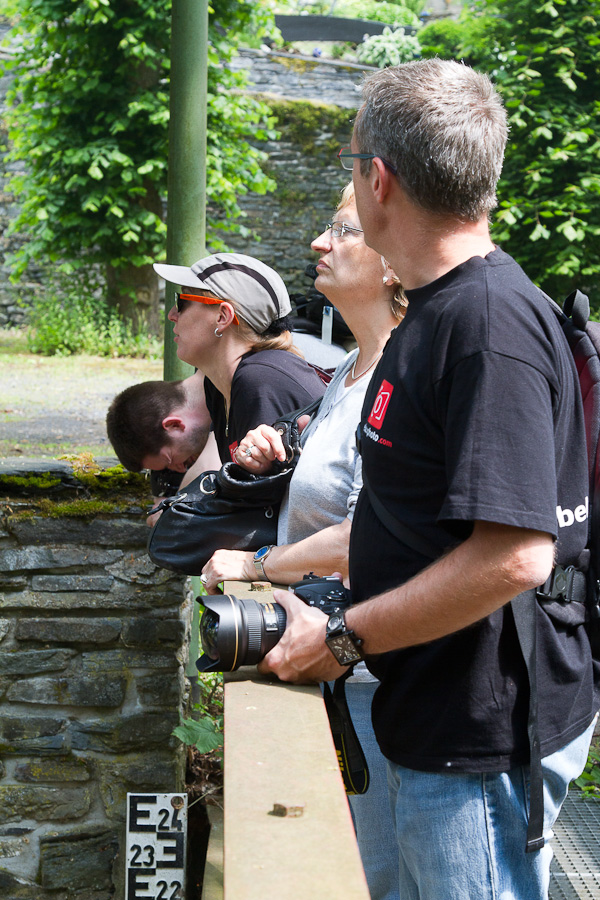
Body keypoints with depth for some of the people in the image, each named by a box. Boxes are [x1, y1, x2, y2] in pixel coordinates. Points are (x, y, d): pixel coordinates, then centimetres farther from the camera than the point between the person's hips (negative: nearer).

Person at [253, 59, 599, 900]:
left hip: (485, 739, -10)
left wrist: (340, 639, -20)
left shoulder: (493, 324, -23)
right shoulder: (437, 312, 11)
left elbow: (513, 556, -29)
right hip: (435, 719, 10)